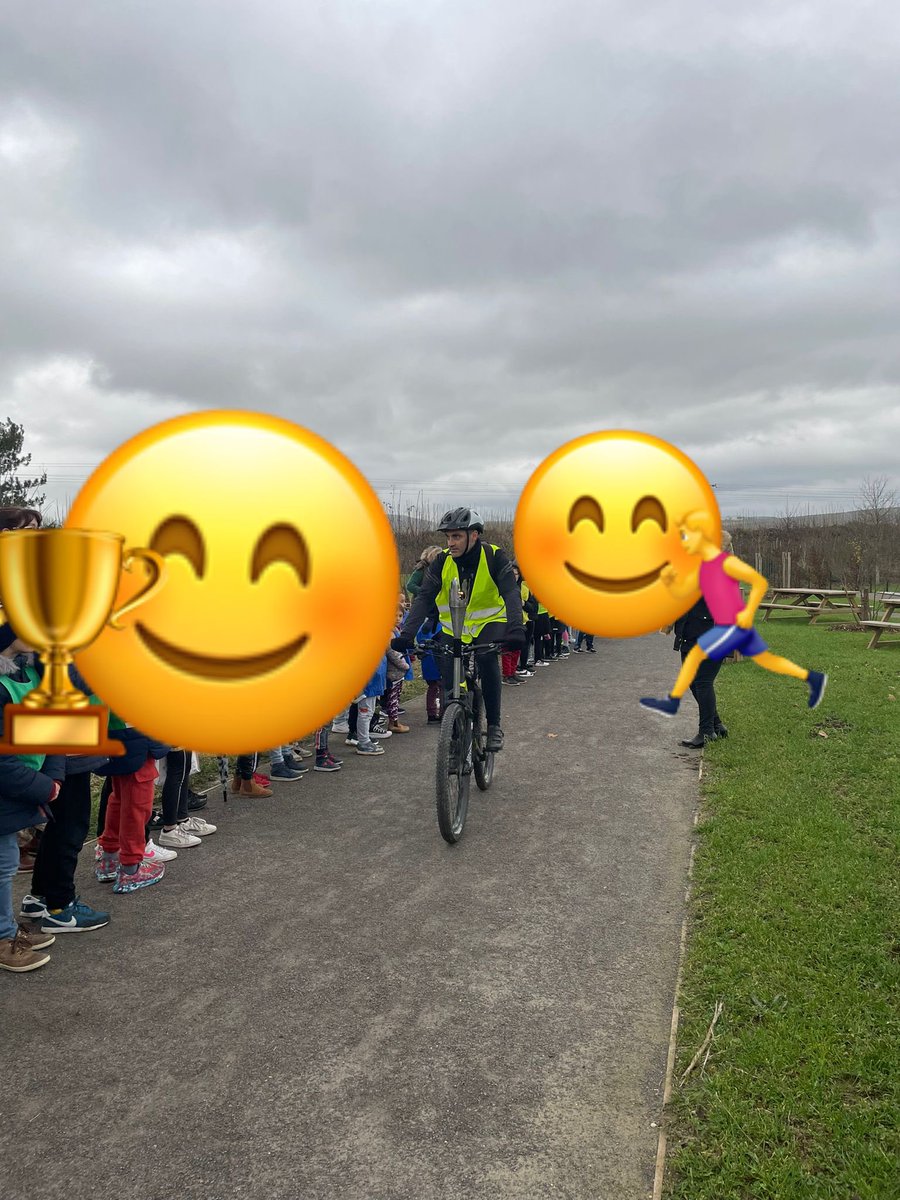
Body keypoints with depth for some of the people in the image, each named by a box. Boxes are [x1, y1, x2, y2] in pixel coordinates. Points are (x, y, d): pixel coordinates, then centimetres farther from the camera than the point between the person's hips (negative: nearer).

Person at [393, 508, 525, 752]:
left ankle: (494, 726, -15)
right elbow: (424, 598, -20)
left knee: (488, 659, -31)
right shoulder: (442, 561, -14)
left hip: (489, 622, -2)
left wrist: (516, 628, -47)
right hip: (453, 626, 2)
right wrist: (406, 634, -34)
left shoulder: (494, 557, -20)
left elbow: (511, 593, -30)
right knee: (450, 686, -8)